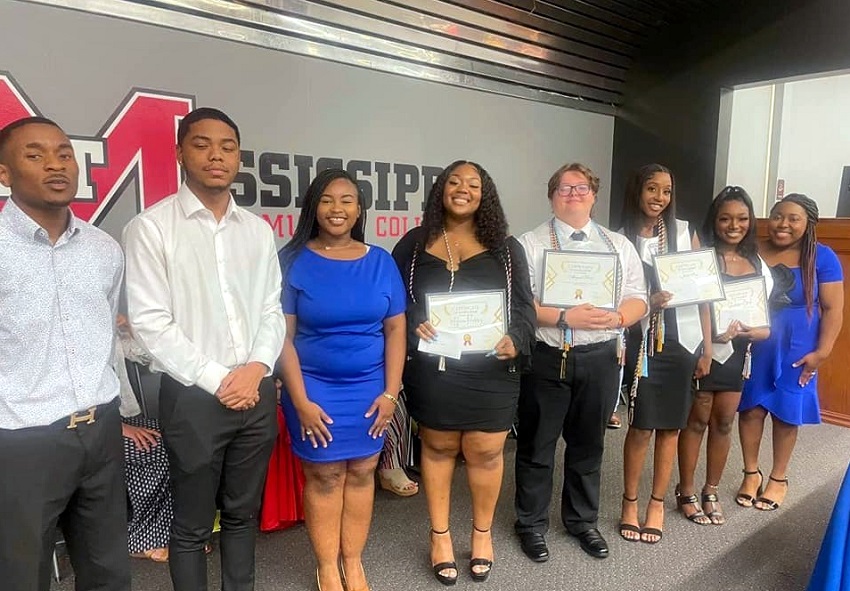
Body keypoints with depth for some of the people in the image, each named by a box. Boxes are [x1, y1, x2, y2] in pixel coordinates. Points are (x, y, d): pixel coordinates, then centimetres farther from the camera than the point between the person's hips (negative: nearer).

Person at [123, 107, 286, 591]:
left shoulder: (258, 230, 7)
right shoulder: (151, 227, -7)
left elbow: (273, 310, 8)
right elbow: (149, 322, -11)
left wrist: (257, 367, -9)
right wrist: (216, 380, -13)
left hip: (258, 392, 4)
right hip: (193, 396, -4)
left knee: (243, 513, 19)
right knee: (192, 525, 12)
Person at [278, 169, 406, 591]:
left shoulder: (380, 261, 1)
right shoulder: (293, 260, -6)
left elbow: (396, 328, 2)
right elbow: (282, 335, -7)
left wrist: (391, 392, -3)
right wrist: (300, 400, -11)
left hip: (369, 388, 2)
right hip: (315, 387, -2)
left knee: (361, 472, 10)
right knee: (324, 476, 7)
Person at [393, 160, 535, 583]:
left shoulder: (506, 248, 8)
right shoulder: (414, 244, 6)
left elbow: (524, 306, 5)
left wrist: (514, 341, -13)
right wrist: (413, 327, -13)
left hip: (491, 370, 0)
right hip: (431, 368, 0)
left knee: (485, 453, 7)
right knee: (438, 447, 12)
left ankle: (482, 531, 32)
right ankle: (440, 534, 30)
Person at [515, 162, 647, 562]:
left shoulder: (619, 246, 10)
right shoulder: (530, 244, -2)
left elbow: (638, 299, 6)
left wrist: (616, 317, -15)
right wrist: (563, 318, -20)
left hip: (600, 359, 3)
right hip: (546, 358, -3)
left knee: (588, 445, 17)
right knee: (537, 446, 8)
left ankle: (583, 521, 36)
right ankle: (531, 524, 27)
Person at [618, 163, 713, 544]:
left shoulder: (685, 232, 5)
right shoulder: (621, 239, -1)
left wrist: (707, 348, 2)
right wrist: (646, 303, -19)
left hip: (682, 340, 2)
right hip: (642, 340, -2)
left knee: (671, 425, 9)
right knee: (642, 425, 1)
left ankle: (657, 502, 25)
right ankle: (630, 501, 20)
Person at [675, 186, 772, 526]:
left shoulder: (758, 264, 9)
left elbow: (765, 306, 14)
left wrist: (760, 330, -7)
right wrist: (713, 333, -29)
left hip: (738, 352, 6)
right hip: (704, 349, -5)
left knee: (724, 423, 14)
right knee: (697, 421, 6)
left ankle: (711, 492, 29)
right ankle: (687, 493, 21)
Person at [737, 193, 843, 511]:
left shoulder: (821, 257, -6)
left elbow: (833, 309, -6)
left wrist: (821, 352, -11)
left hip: (795, 350, -1)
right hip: (753, 346, 2)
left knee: (786, 413, 9)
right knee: (750, 408, 7)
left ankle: (778, 478, 27)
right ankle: (751, 473, 25)